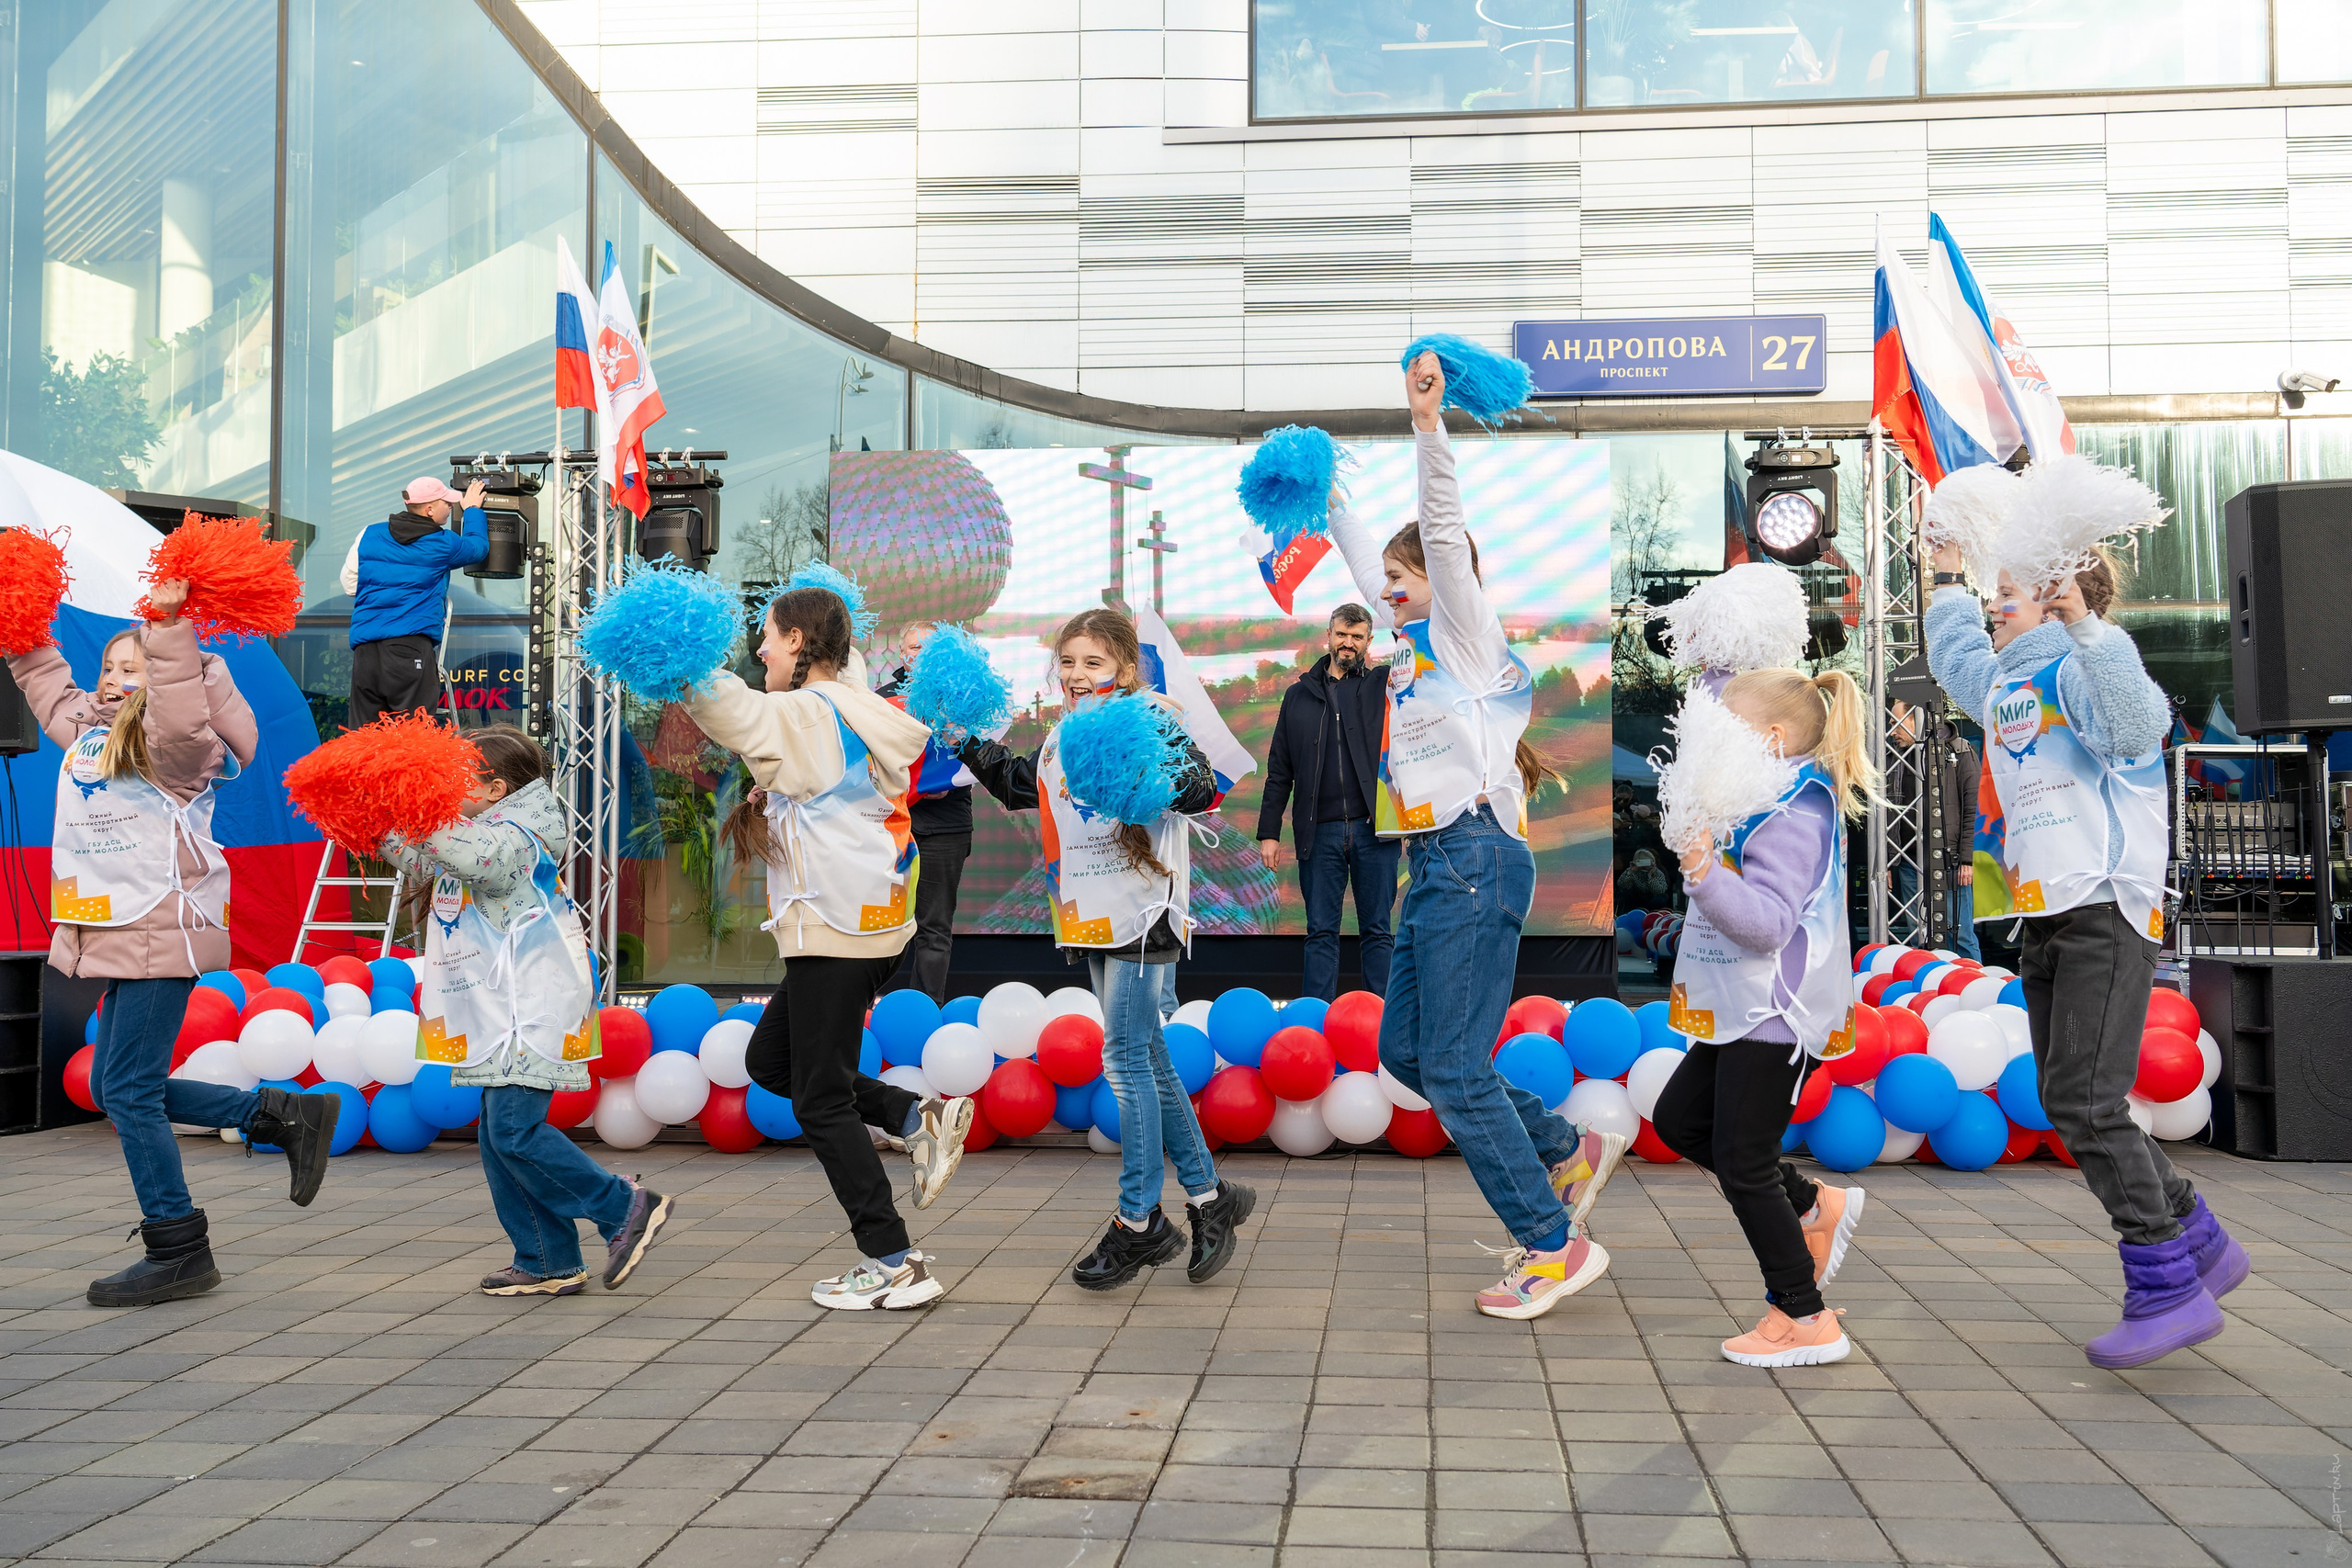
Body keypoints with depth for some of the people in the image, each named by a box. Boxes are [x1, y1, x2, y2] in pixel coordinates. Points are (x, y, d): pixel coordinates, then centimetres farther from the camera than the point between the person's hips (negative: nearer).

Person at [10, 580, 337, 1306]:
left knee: (129, 1092, -7)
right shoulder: (84, 729, 16)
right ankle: (285, 1115, 20)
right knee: (116, 1090, 13)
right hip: (120, 938, 10)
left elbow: (182, 716, -34)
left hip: (162, 936, -10)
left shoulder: (167, 745, -11)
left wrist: (168, 629, -37)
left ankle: (179, 1254, 4)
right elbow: (47, 683, 35)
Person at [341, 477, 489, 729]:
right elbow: (478, 546, 22)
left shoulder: (369, 535, 12)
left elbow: (349, 582, 20)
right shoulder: (443, 545, 2)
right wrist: (472, 509, 38)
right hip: (412, 647, -4)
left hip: (365, 650, 4)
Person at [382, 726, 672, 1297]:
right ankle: (549, 1263, 14)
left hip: (529, 1015, -11)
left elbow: (476, 856, -36)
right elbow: (419, 855, 33)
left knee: (514, 1132, -15)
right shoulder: (476, 836, 20)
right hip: (504, 1017, 11)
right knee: (499, 1139, 9)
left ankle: (627, 1208, -4)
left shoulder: (514, 838, -13)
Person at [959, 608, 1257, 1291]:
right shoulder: (1060, 740, 14)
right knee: (1148, 1060, 12)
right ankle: (1207, 1195, 23)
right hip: (1093, 921, 8)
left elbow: (1201, 788, -23)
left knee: (1126, 1058, -7)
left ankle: (1138, 1221, 3)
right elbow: (1018, 786, 29)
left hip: (1141, 915, -8)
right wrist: (970, 745, 20)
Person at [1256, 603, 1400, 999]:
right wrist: (1269, 832, 6)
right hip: (1319, 832, 1)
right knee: (1321, 933, 4)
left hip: (1374, 829, -1)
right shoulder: (1299, 695, 13)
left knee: (1377, 931, 3)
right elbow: (1279, 770, 12)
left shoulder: (1384, 688, 9)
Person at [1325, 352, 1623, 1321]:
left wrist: (1428, 424, -25)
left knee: (1454, 1067, -9)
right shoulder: (1416, 641, 19)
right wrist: (1328, 497, 39)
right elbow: (1365, 555, 34)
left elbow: (1443, 532, -17)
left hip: (1474, 857, -9)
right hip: (1435, 866, 10)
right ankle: (1568, 1151, 23)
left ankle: (1556, 1244, 0)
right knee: (1406, 1051, 12)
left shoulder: (1466, 628, -2)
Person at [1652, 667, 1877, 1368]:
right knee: (1679, 1120, 16)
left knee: (1741, 1160, -3)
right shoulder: (1767, 801, 10)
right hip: (1745, 1010, 10)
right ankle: (1814, 1207, 23)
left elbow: (1769, 922, -26)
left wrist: (1706, 874, -39)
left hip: (1776, 1017, -10)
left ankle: (1806, 1320, 7)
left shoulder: (1794, 815, -19)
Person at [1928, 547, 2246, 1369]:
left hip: (2106, 913, -9)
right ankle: (2200, 1244, 21)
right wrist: (1947, 572, 45)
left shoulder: (2083, 668, -8)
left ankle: (2168, 1289, -7)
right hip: (2047, 922, 9)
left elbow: (2138, 725, -30)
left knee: (2087, 1103, -15)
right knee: (2070, 1105, 8)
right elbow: (1951, 653, 41)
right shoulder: (2004, 683, 18)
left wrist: (2086, 624, -33)